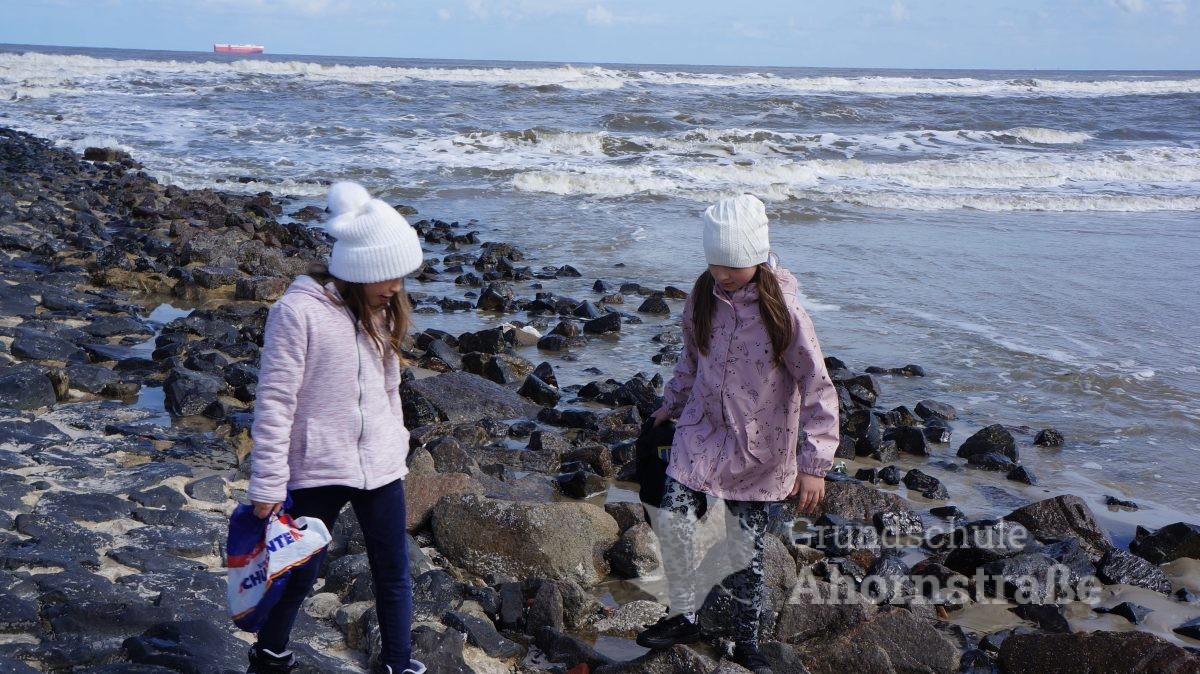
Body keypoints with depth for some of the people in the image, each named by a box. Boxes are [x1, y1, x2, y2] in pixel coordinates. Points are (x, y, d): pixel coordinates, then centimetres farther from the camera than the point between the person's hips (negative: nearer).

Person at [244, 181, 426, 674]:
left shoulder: (379, 310, 4)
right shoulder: (298, 311, -17)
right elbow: (274, 403, -15)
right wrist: (267, 485, -13)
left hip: (380, 467, 5)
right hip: (318, 470, -5)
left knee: (394, 572, 13)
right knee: (299, 574, 11)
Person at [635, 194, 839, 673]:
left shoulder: (782, 309, -20)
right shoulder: (703, 296, -6)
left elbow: (818, 389, -17)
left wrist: (814, 463, -20)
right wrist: (671, 404, 19)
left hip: (757, 446, -4)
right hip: (702, 430, 4)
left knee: (747, 544, 5)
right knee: (672, 520, -6)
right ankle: (683, 617, 17)